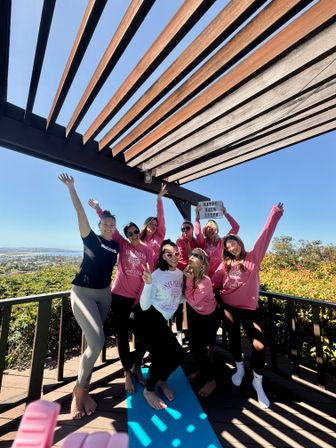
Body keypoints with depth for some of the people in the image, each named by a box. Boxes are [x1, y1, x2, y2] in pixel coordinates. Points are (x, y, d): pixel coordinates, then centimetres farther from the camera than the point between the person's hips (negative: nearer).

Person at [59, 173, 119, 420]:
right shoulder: (91, 239, -8)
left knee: (94, 341, 11)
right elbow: (80, 213, -14)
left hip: (104, 293, 5)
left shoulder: (116, 246, 3)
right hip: (82, 292, -5)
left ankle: (83, 388, 30)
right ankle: (79, 391, 10)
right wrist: (71, 188, -16)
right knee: (97, 341, -14)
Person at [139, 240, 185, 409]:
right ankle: (149, 390, 23)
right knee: (163, 356, -8)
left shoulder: (180, 273, -2)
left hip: (163, 320, 6)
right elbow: (144, 305, -23)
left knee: (177, 354, 3)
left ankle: (162, 380, 35)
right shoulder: (156, 275, -22)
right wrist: (148, 283, -38)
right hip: (151, 319, -6)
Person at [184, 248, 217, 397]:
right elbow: (187, 297, -8)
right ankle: (201, 370, 45)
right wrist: (188, 278, -18)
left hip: (208, 317, -6)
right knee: (193, 346, 17)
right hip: (194, 314, 6)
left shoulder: (205, 281, -34)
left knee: (199, 348, 3)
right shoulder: (191, 274, -15)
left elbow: (192, 301, -31)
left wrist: (189, 279, -33)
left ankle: (211, 380, 29)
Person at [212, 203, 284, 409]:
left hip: (248, 308, -2)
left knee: (259, 344, -4)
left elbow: (265, 236, -10)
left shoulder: (253, 258, -5)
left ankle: (258, 382, 24)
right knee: (234, 339, 18)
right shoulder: (225, 264, 0)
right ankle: (239, 368, 47)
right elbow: (213, 282, -3)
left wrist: (275, 214, -12)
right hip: (229, 307, 2)